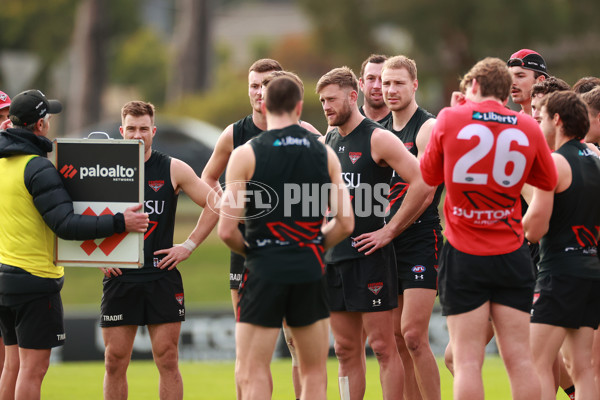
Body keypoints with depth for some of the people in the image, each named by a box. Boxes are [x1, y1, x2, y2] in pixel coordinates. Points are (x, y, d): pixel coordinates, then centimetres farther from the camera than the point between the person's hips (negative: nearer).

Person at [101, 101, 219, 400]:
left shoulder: (173, 170, 2)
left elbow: (214, 205, 7)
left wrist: (189, 246, 1)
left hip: (162, 276, -1)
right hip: (119, 278, 1)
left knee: (167, 359, -2)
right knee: (115, 361, 1)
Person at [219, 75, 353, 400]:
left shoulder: (245, 155, -5)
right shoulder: (324, 154, 5)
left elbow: (227, 230, -10)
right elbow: (345, 223, 2)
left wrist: (248, 251, 10)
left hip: (264, 272, -3)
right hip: (310, 272, 3)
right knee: (315, 373, 11)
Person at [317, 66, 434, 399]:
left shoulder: (378, 139, -9)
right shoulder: (328, 141, 13)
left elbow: (423, 184, -16)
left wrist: (390, 231, -14)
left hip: (369, 256, -7)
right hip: (334, 256, 7)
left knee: (383, 346, -5)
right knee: (346, 350, 8)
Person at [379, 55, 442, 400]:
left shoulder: (428, 128, -7)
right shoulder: (383, 130, 15)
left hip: (421, 240, -7)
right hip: (389, 245, 7)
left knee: (413, 336, -14)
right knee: (396, 339, 6)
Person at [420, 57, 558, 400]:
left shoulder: (450, 119, -5)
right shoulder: (528, 128, -1)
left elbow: (429, 175, 7)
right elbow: (549, 181, 13)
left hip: (463, 256, -2)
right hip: (512, 254, 2)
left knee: (468, 361, -3)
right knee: (520, 359, 3)